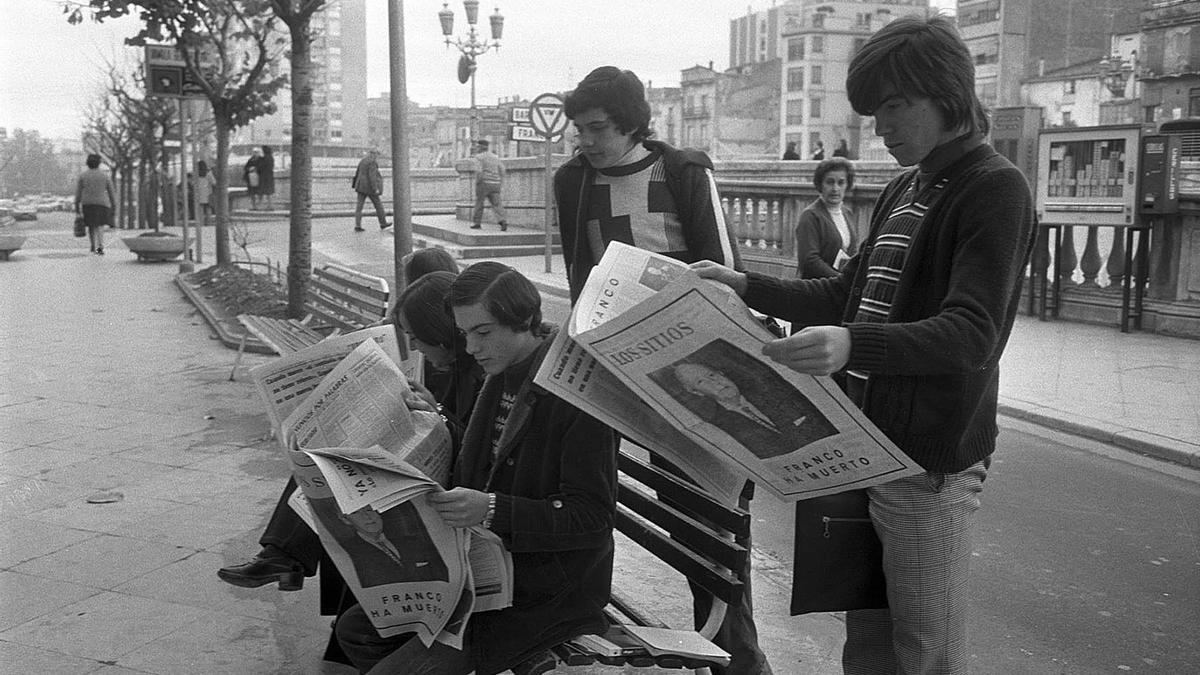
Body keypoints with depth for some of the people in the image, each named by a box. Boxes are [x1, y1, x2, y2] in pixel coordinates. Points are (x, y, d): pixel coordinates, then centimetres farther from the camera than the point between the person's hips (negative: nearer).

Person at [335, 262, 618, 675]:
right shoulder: (502, 378, 10)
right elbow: (471, 476, 19)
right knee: (354, 629, 7)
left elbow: (592, 517, -22)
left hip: (545, 596, -9)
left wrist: (491, 510, -32)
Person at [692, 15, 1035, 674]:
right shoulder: (904, 189, 16)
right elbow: (844, 295, 22)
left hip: (930, 462, -8)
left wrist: (853, 345, -39)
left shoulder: (995, 188, -11)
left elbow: (971, 334, -23)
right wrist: (748, 286, 8)